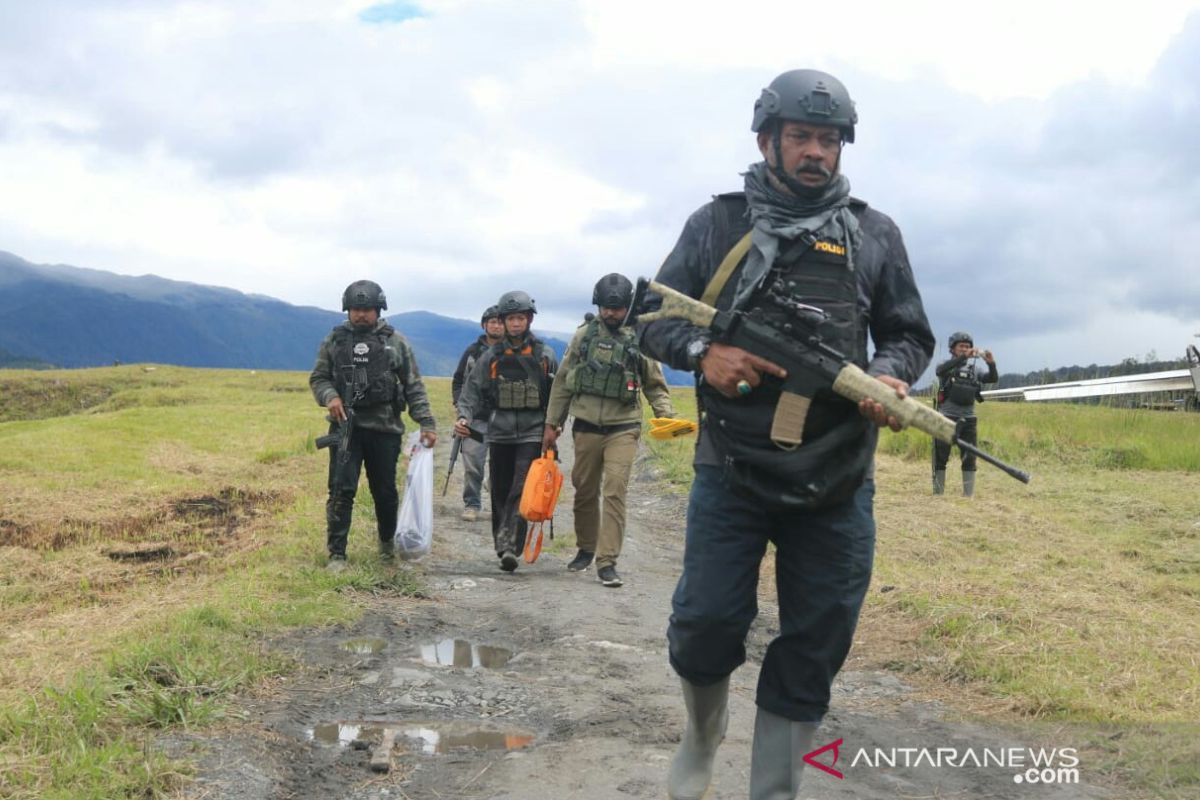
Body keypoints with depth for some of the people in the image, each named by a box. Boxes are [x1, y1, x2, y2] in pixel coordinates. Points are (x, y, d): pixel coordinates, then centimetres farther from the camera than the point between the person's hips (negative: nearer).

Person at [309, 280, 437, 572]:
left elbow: (414, 387, 4)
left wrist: (427, 423, -4)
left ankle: (388, 542, 34)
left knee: (385, 491, 11)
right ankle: (337, 554, -1)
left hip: (385, 428, 0)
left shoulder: (396, 343, 4)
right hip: (345, 427, 0)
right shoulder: (335, 340, 7)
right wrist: (330, 396, -12)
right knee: (341, 490, -6)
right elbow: (317, 378, 11)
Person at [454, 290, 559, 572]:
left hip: (532, 433, -2)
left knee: (522, 490, -14)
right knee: (500, 492, 8)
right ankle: (502, 545, 20)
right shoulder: (492, 357, 7)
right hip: (500, 432, 2)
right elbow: (473, 390, 3)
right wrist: (464, 417, -14)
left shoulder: (545, 355, 5)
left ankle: (510, 546, -20)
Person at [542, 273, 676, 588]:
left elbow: (655, 386, 7)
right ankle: (585, 549, 31)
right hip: (586, 427, 2)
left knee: (615, 493, -11)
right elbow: (562, 381, 9)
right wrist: (552, 424, 8)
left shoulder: (641, 339, 1)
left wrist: (667, 416, -9)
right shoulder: (584, 334, 5)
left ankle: (607, 562, -8)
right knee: (584, 492, 12)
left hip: (623, 429, -2)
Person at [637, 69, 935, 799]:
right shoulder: (717, 224, 5)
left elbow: (911, 334, 12)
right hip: (731, 471, -1)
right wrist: (702, 351, -14)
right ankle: (703, 739, 31)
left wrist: (891, 375, -11)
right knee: (704, 630, -1)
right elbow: (655, 320, 7)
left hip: (837, 483, 1)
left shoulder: (875, 235, 8)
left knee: (811, 655, 6)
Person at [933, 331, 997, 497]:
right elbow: (941, 370, -22)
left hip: (968, 419, 3)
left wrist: (991, 364, -21)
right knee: (941, 458, 1)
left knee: (970, 459, 3)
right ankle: (938, 493, 7)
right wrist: (964, 357, -33)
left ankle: (969, 494, 7)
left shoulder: (973, 370, 12)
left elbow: (993, 379, 0)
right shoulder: (946, 366, 2)